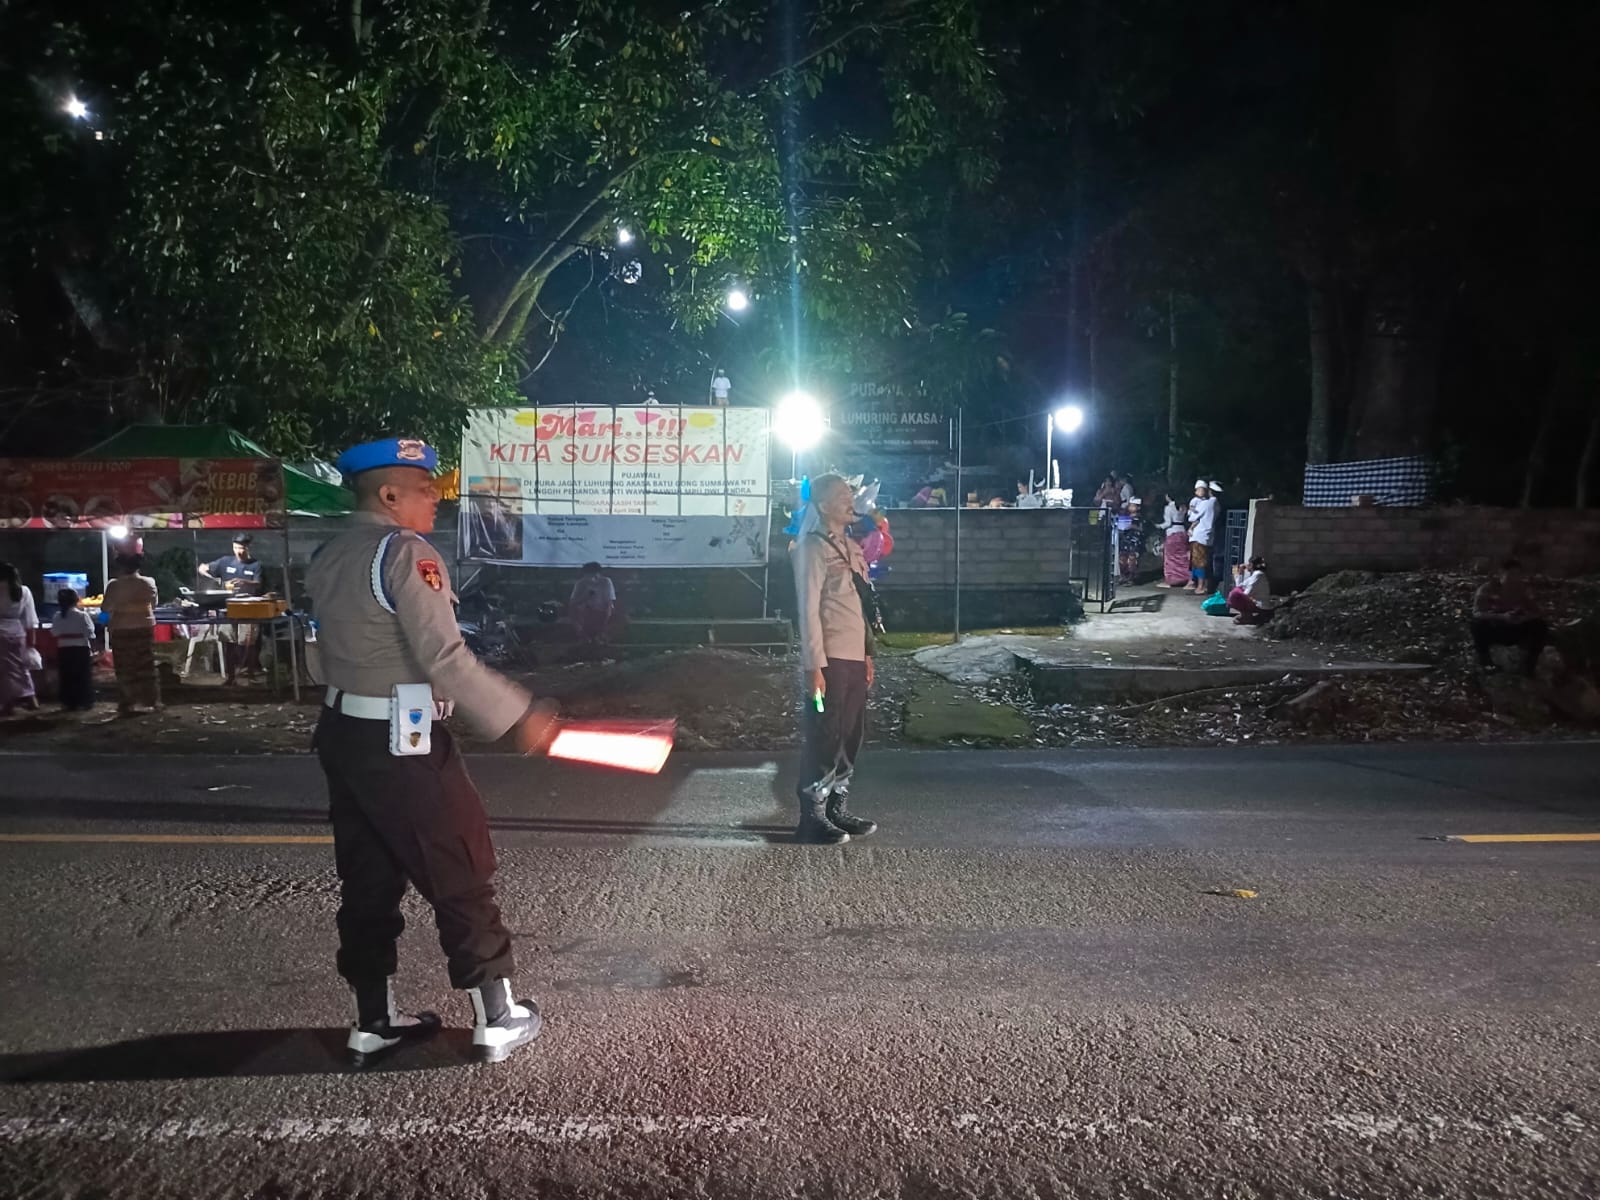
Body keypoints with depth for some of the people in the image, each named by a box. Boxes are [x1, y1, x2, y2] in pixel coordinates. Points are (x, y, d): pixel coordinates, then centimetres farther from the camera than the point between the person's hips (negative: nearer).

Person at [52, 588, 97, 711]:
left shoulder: (57, 617, 1)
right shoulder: (82, 615, -10)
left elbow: (55, 634, 4)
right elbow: (90, 634, -9)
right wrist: (92, 650, -1)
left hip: (64, 650, 3)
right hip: (81, 649, -3)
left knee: (67, 678, 9)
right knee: (83, 678, 3)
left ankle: (68, 703, 12)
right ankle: (84, 702, 3)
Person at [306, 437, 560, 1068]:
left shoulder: (327, 559, 11)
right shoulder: (407, 552, -17)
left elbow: (346, 647, 14)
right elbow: (445, 659, -22)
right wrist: (519, 716, -17)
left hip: (344, 732, 9)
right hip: (403, 744, -8)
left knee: (367, 881, 16)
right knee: (460, 878, 3)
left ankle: (373, 1020, 26)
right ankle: (497, 1019, 13)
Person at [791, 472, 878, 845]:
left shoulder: (852, 547, 15)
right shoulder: (813, 547, -10)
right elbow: (809, 610, -15)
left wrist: (867, 654, 15)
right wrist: (813, 665, -18)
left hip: (855, 657, 8)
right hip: (830, 659, -8)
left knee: (851, 735, 12)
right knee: (824, 738, -2)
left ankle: (838, 810, 23)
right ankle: (812, 819, 6)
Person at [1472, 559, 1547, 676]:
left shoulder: (1523, 590, -8)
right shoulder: (1487, 589, -20)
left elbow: (1538, 613, -10)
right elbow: (1477, 614, -32)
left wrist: (1525, 616, -35)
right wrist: (1502, 617, -48)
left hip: (1515, 632, 3)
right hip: (1493, 632, -3)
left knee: (1540, 627, -23)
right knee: (1479, 622, -34)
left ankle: (1529, 663, -1)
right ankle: (1484, 658, -7)